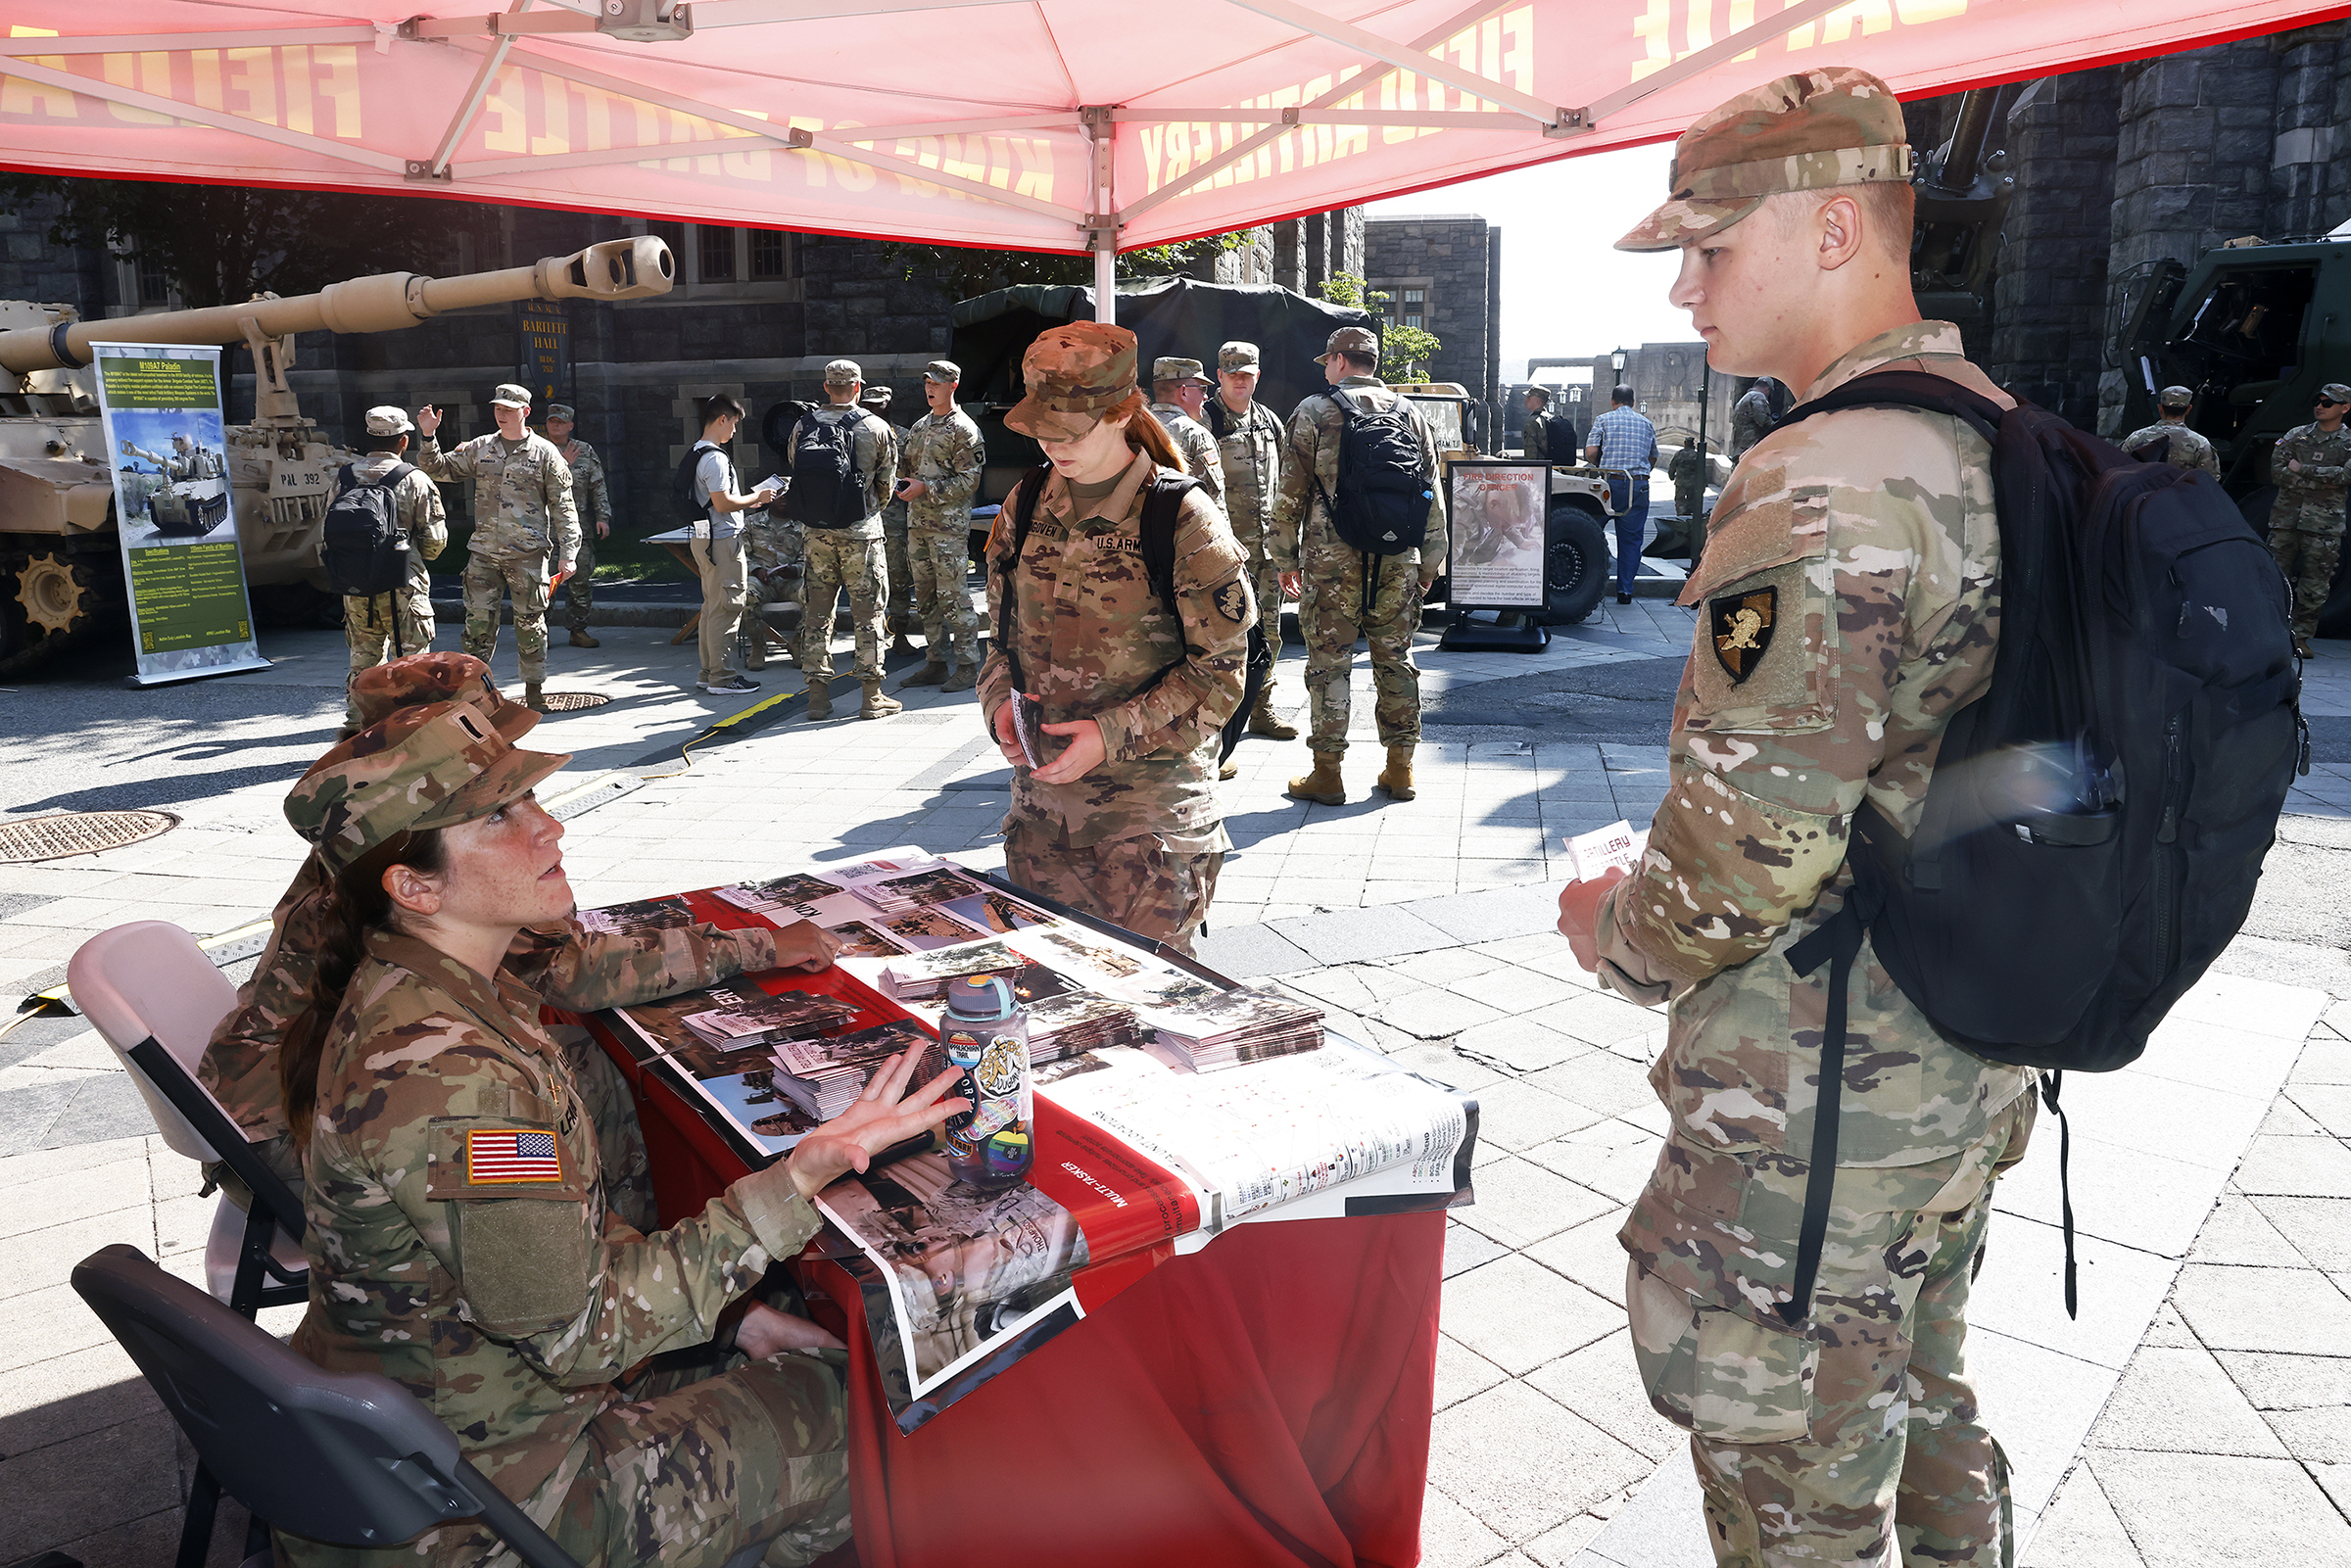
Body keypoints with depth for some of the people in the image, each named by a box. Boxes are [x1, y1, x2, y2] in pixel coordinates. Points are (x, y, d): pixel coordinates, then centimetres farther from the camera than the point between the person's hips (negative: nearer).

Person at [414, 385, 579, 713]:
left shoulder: (545, 453, 0)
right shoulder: (479, 448, 11)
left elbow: (563, 506, -1)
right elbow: (440, 469, 15)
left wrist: (567, 553, -8)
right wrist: (428, 438, -1)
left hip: (528, 554, -3)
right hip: (483, 551, 3)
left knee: (530, 623, 4)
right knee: (478, 620, 2)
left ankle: (534, 692, 15)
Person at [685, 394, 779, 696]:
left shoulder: (698, 453, 15)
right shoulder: (715, 458, -17)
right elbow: (723, 503, -21)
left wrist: (748, 503, 18)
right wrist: (757, 497, -8)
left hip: (705, 539, 11)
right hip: (722, 539, -11)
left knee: (712, 606, 16)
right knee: (726, 607, -6)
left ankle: (708, 671, 21)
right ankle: (721, 677, -3)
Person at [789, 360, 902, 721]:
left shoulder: (803, 427, 1)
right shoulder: (876, 428, -6)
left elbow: (795, 472, 8)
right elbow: (886, 483, 2)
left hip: (816, 533, 3)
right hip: (861, 534, -3)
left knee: (816, 613, 9)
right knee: (868, 613, 4)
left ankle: (818, 695, 13)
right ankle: (872, 698, 6)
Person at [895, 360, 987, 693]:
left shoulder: (963, 429, -6)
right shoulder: (919, 427, 17)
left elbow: (968, 481, -12)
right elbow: (905, 466, 24)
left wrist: (925, 488, -17)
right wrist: (903, 484, 1)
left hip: (949, 526, -8)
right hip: (917, 524, 8)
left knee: (952, 596, -8)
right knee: (925, 598, 10)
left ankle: (967, 666, -2)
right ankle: (936, 663, 18)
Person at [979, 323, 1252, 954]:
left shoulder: (1183, 520, -10)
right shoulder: (1025, 506, 7)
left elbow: (1219, 671, -9)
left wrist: (1112, 734, -18)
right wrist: (1001, 702, -4)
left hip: (1152, 809, -5)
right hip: (1040, 803, 5)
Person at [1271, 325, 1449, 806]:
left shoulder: (1316, 412, -1)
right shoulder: (1410, 414, 11)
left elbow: (1291, 495, -2)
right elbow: (1433, 496, 12)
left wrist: (1287, 558, 6)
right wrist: (1430, 563, 17)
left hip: (1333, 558, -4)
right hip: (1398, 561, 4)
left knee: (1329, 663, 2)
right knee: (1395, 660, 10)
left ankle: (1327, 774, 5)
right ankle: (1400, 768, 16)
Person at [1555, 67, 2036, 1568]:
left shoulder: (1821, 489, -24)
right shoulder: (2008, 442, 7)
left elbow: (1755, 836, -28)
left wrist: (1622, 933, -8)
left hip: (1815, 1107, -9)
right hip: (1968, 1070, 10)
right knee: (1923, 1414, 28)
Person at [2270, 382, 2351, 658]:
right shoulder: (2295, 435, 10)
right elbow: (2277, 472, -2)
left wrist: (2302, 469, -11)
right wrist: (2321, 481, -8)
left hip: (2324, 522, -1)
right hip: (2287, 516, 1)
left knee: (2315, 584, 0)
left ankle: (2301, 637, 8)